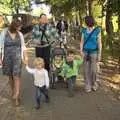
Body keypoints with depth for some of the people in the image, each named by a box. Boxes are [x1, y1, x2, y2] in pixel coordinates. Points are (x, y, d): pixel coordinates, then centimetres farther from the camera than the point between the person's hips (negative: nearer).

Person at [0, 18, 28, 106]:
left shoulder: (20, 34, 0)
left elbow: (23, 46, 8)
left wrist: (25, 56, -2)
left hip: (17, 57, 0)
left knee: (16, 76, -9)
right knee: (10, 76, 11)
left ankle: (17, 95, -8)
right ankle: (14, 92, 31)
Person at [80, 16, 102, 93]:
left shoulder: (97, 30, -10)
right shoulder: (84, 30, 1)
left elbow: (99, 43, -9)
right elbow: (82, 42, 2)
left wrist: (99, 55, -11)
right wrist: (81, 51, -12)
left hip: (94, 53, -3)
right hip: (86, 52, 3)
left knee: (93, 70, -1)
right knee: (86, 70, 1)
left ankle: (94, 83, 25)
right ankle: (88, 86, 13)